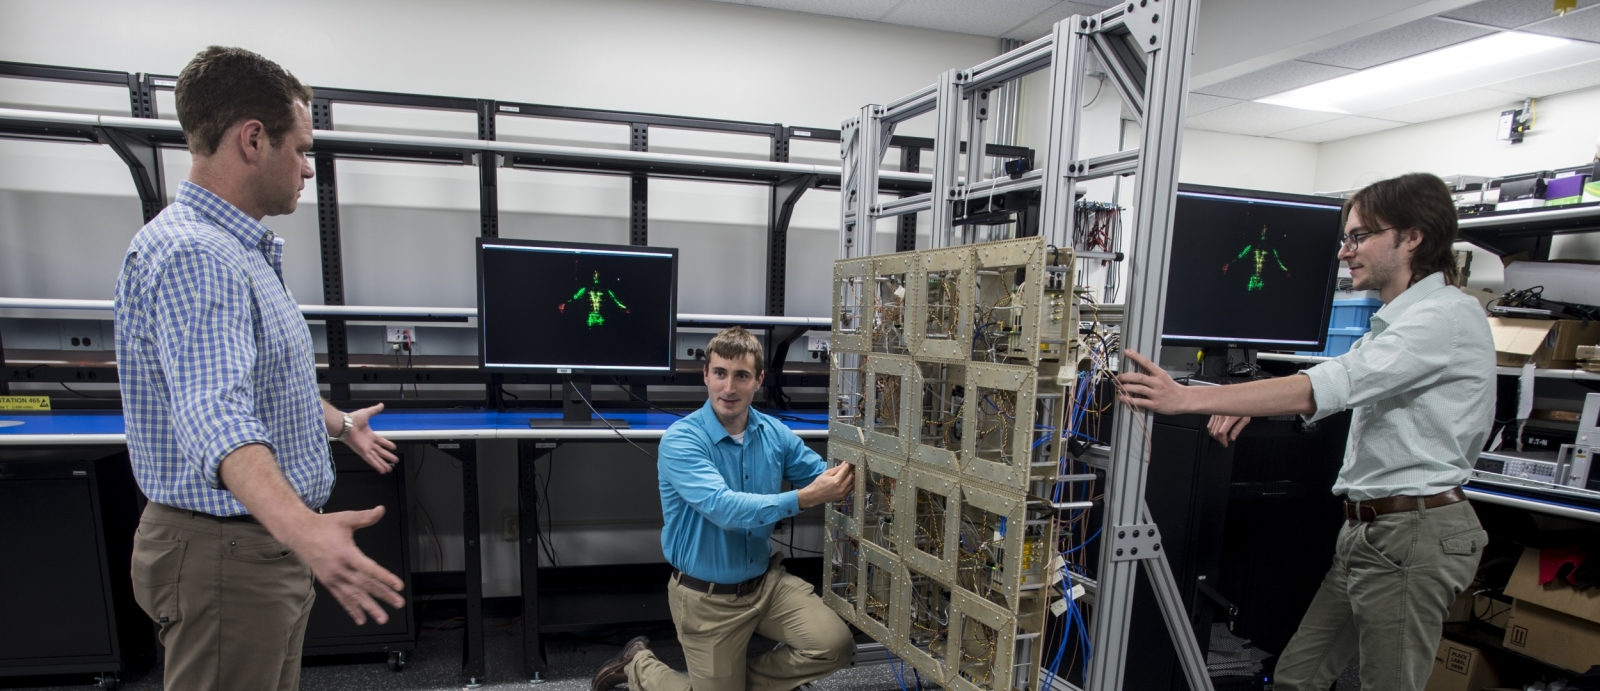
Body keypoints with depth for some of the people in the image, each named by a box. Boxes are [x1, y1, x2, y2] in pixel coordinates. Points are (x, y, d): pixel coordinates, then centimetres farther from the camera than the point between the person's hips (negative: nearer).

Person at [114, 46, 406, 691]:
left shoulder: (242, 250, 12)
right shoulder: (187, 254, -22)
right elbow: (216, 420, -36)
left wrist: (340, 424, 35)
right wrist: (302, 528, -49)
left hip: (271, 543, 10)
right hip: (226, 548, -10)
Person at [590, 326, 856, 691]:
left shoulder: (774, 433, -5)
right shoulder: (681, 440, -22)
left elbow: (824, 479, 0)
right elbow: (724, 508, -34)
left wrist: (846, 479, -22)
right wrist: (803, 498, -41)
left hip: (766, 579, 5)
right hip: (709, 597, -4)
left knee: (835, 646, -7)